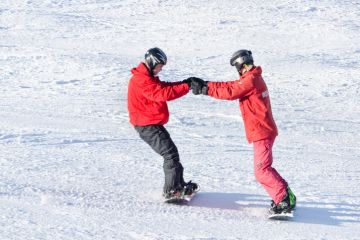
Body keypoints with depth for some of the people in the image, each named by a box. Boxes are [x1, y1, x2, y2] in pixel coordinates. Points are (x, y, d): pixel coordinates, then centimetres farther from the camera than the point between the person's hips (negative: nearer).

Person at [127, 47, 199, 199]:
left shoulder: (148, 77, 16)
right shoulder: (141, 80, -20)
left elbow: (164, 87, 14)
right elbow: (163, 93, -27)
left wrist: (184, 83, -1)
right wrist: (187, 87, -23)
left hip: (152, 123, 11)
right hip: (147, 125, -11)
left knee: (170, 152, 18)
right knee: (170, 153, -14)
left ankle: (179, 185, 28)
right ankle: (171, 190, -13)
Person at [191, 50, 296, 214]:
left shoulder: (250, 80, -18)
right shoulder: (254, 78, 14)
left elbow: (230, 92, -20)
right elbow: (231, 86, 15)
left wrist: (206, 89, -13)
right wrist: (206, 84, 9)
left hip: (262, 132, -10)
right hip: (263, 131, 10)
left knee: (262, 170, -10)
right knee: (263, 168, 18)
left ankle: (284, 200, -11)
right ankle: (285, 195, 20)